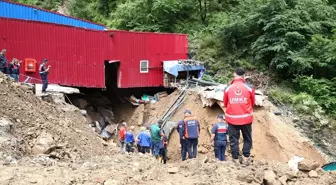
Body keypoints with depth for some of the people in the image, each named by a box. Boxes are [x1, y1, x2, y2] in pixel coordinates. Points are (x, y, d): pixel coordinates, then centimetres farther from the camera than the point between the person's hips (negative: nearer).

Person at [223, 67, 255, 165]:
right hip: (246, 118, 0)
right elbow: (253, 103, 7)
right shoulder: (249, 88, -7)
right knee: (247, 138, 16)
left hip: (232, 118, 0)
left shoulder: (228, 88, -6)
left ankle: (236, 159, 12)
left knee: (233, 139, 9)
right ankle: (246, 157, 15)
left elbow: (225, 103, 6)